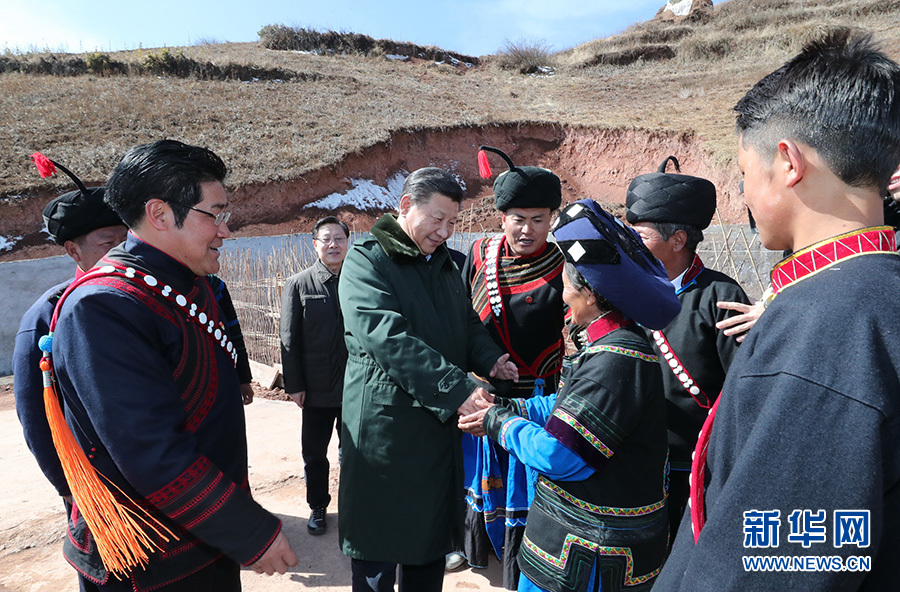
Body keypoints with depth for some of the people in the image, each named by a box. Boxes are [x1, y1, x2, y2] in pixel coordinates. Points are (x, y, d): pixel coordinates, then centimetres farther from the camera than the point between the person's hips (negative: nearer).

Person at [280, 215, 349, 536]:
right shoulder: (298, 284, -2)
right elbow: (289, 339, -2)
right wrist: (294, 384, -6)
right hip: (317, 389, 0)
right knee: (314, 454, 13)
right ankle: (318, 507, 34)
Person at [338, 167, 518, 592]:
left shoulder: (445, 266, 12)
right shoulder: (366, 261, -11)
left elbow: (468, 323, 19)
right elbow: (389, 338, -24)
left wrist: (490, 359, -4)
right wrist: (458, 390, -30)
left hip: (441, 426, 7)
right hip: (383, 428, -6)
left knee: (433, 540, 20)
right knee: (378, 550, 8)